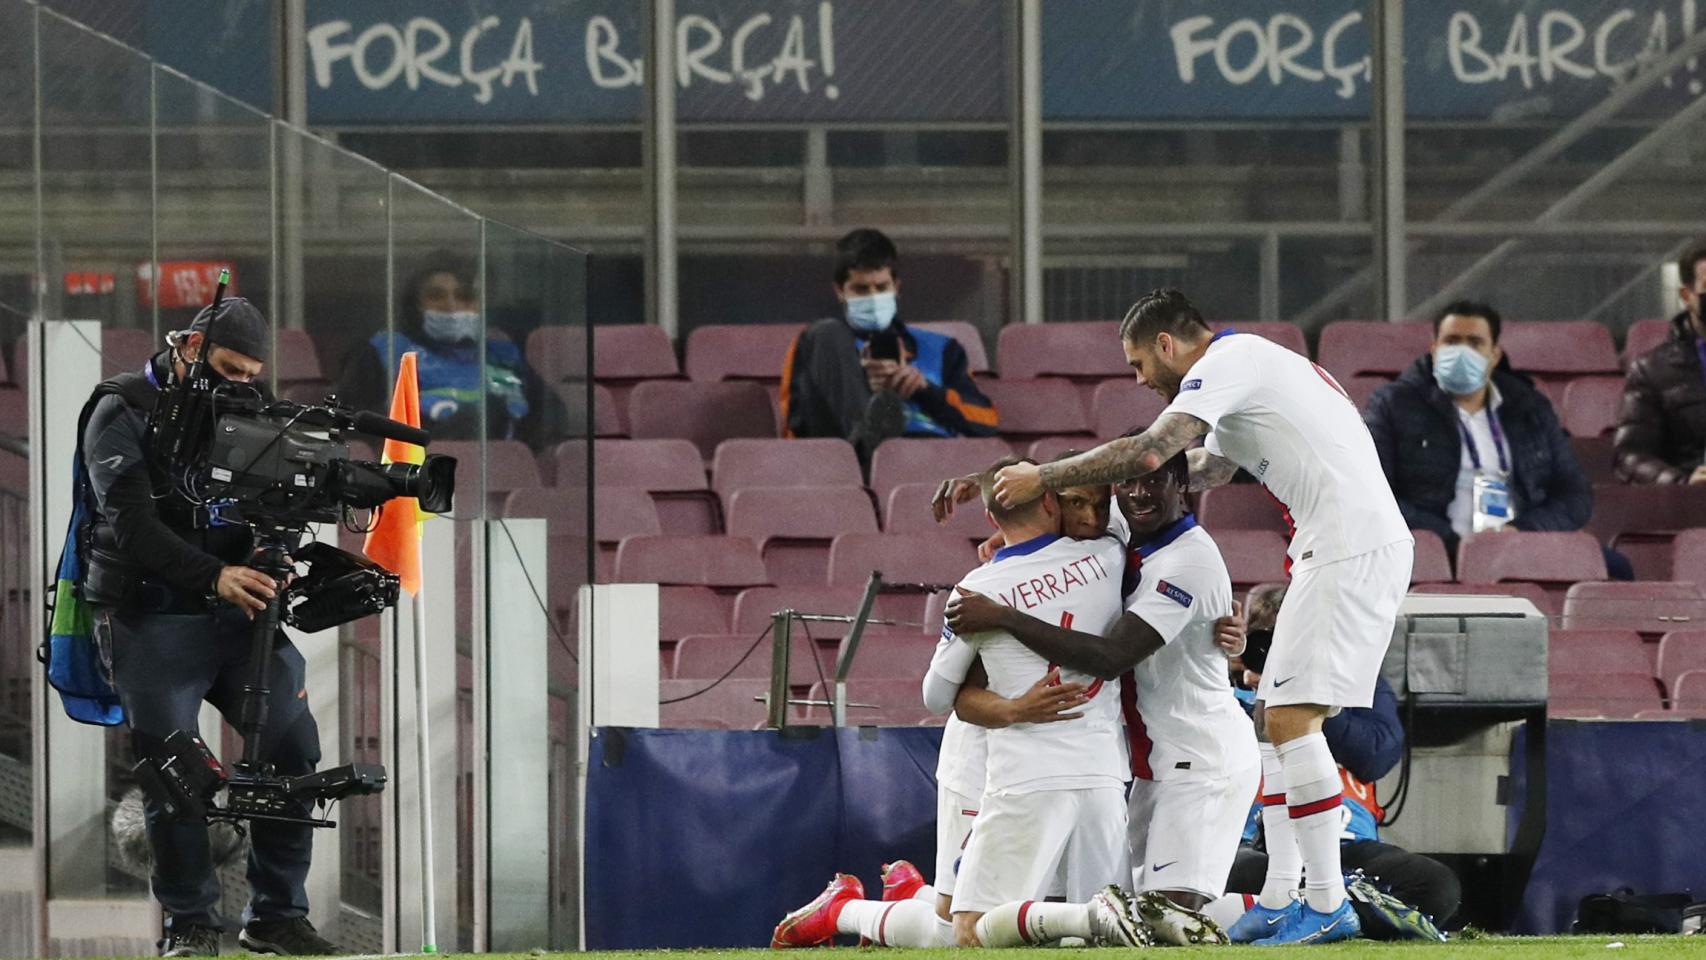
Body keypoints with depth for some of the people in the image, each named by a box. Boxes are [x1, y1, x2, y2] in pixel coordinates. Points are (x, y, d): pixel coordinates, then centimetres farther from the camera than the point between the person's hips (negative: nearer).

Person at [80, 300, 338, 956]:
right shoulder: (124, 413, -6)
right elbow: (132, 523, -18)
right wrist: (213, 576, -30)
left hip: (234, 614, 6)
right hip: (150, 619, -6)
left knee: (294, 744, -3)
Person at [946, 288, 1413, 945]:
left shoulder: (1226, 362, -7)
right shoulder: (1246, 363, 25)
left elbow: (1148, 452, -19)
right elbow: (1209, 468, 39)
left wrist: (1043, 478, -9)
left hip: (1349, 546, -11)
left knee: (1291, 718, -15)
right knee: (1277, 718, 11)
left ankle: (1328, 907, -17)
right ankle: (1282, 901, 10)